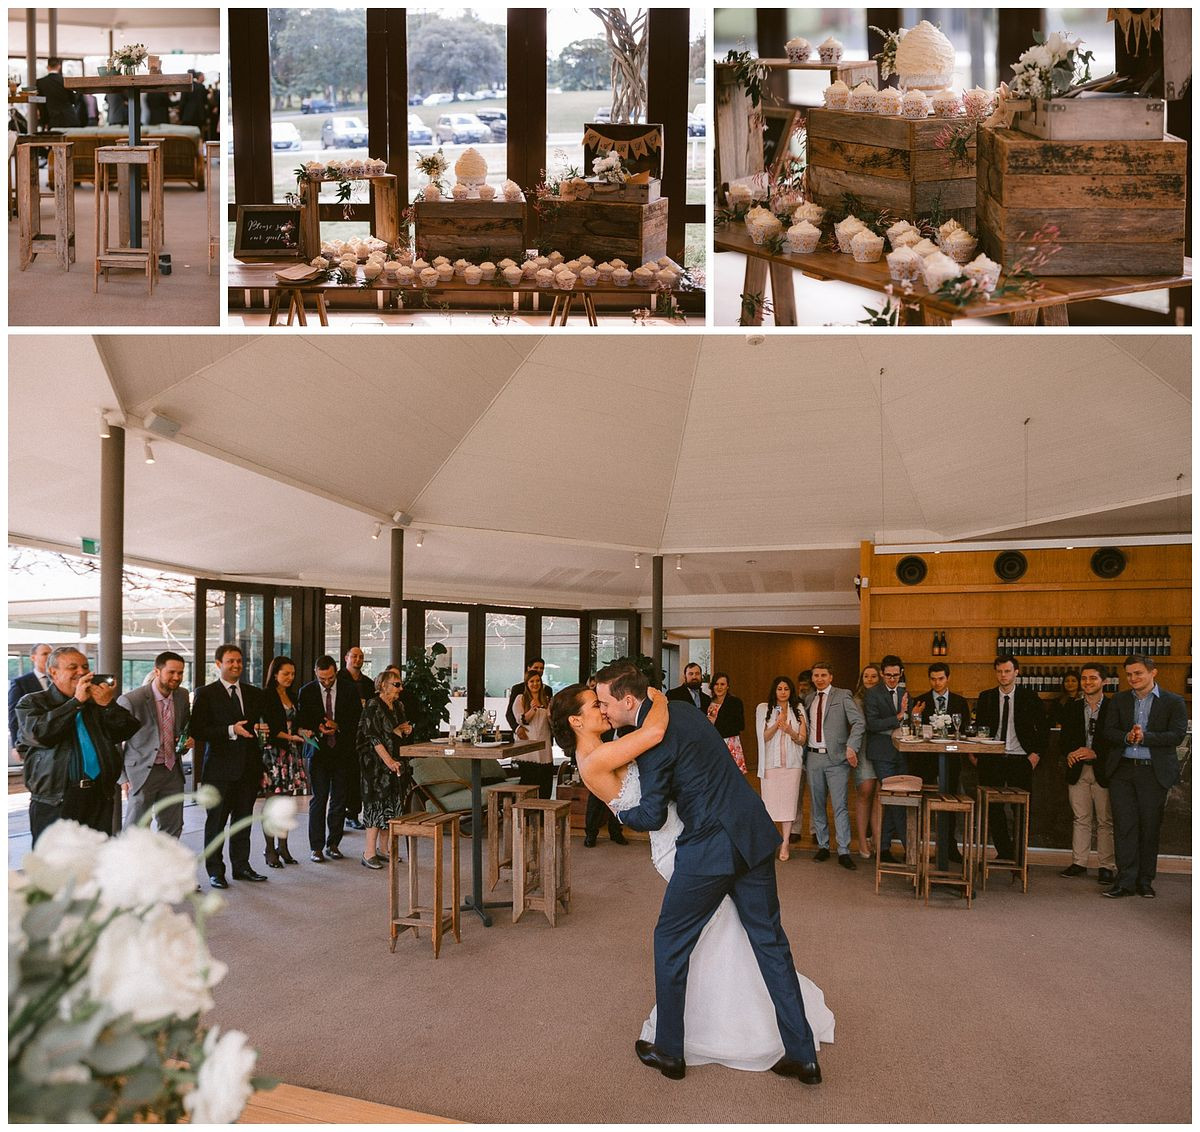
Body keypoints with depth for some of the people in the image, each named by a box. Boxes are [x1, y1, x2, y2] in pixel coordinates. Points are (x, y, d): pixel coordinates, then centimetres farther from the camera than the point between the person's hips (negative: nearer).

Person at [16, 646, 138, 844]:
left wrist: (109, 705, -7)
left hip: (99, 797, 3)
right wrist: (76, 701, -10)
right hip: (54, 802, -3)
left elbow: (129, 731, 8)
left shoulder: (97, 702, 16)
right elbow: (39, 733, -14)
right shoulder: (32, 703, 7)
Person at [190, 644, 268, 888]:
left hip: (248, 767, 4)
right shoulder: (205, 694, -3)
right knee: (216, 821, 4)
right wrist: (230, 730, -22)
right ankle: (215, 871, 14)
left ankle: (241, 866, 22)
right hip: (219, 768, -4)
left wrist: (262, 767, 12)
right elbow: (197, 731, -12)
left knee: (243, 820, 12)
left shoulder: (254, 694, 12)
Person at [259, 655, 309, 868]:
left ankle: (283, 848, 13)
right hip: (273, 752, -7)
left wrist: (302, 732, 4)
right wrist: (290, 737, -19)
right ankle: (270, 851, 3)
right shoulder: (266, 696, -6)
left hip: (290, 752, 7)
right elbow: (269, 727, -12)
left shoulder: (291, 697, 17)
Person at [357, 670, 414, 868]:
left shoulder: (398, 706, 14)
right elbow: (373, 737, -17)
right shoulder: (373, 706, -11)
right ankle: (369, 853, -4)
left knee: (392, 804, 8)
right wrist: (388, 760, -22)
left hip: (396, 761, 8)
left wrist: (406, 731, 3)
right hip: (377, 763, -8)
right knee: (377, 804, -8)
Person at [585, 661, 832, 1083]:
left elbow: (652, 815, -12)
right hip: (752, 837, 8)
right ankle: (802, 1055, 19)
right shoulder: (678, 710, 10)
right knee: (768, 940, 14)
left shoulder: (654, 737, -16)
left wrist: (622, 812, 7)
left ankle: (668, 1050, 22)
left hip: (706, 850, -8)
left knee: (671, 941, 11)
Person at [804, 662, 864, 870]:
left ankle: (843, 852, -4)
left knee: (840, 805, -7)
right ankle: (822, 846, 21)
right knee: (817, 805, 10)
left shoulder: (843, 696, -1)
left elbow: (858, 722, -8)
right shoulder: (809, 700, 13)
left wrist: (851, 747, -19)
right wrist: (803, 753, 8)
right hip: (813, 758, 5)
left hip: (836, 758, -5)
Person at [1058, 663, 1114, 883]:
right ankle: (1078, 862, 15)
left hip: (1103, 771, -3)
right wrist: (1070, 753, -10)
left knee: (1105, 821, 2)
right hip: (1078, 770, 3)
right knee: (1080, 819, 9)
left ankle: (1107, 866, 9)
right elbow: (1065, 737, 10)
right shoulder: (1071, 708, 10)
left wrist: (1095, 753, -16)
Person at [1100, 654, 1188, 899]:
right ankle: (1126, 881, 2)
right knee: (1124, 826, -1)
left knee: (1150, 827, 5)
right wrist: (1127, 737, -17)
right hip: (1122, 771, 2)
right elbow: (1108, 732, 4)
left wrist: (1145, 737, -19)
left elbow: (1177, 735, -8)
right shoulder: (1118, 700, 12)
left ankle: (1145, 881, 16)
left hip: (1154, 772, -2)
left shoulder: (1173, 702, 3)